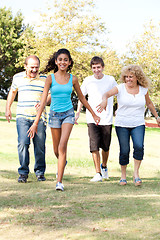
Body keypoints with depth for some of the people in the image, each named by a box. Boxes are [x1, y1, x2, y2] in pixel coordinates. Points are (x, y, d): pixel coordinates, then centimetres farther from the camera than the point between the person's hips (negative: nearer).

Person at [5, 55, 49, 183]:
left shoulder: (44, 79, 3)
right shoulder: (17, 77, 8)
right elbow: (12, 92, 24)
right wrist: (8, 109, 20)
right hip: (22, 116, 0)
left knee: (40, 145, 1)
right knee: (23, 143, -12)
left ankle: (40, 172, 16)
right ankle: (23, 172, -5)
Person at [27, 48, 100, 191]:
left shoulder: (73, 79, 0)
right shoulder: (51, 78, -5)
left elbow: (82, 98, 13)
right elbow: (43, 100, -8)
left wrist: (94, 114, 18)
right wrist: (36, 122, -13)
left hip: (68, 114, -1)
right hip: (54, 114, 1)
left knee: (63, 146, -18)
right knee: (56, 150, 12)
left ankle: (59, 182, -17)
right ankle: (62, 163, 49)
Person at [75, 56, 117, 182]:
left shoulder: (111, 80, 1)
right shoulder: (87, 81, 2)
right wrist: (78, 112, 11)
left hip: (107, 119, 0)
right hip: (92, 119, 0)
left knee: (105, 147, 8)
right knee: (94, 146, -12)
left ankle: (104, 166, 36)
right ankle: (98, 173, -7)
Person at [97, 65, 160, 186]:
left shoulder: (143, 89, 5)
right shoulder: (121, 88, -4)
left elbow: (149, 103, 21)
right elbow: (107, 93, -21)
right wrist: (105, 100, -44)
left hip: (138, 124, 1)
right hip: (122, 124, -1)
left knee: (139, 146, -19)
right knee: (124, 150, -2)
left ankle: (136, 173, -6)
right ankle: (123, 175, 16)